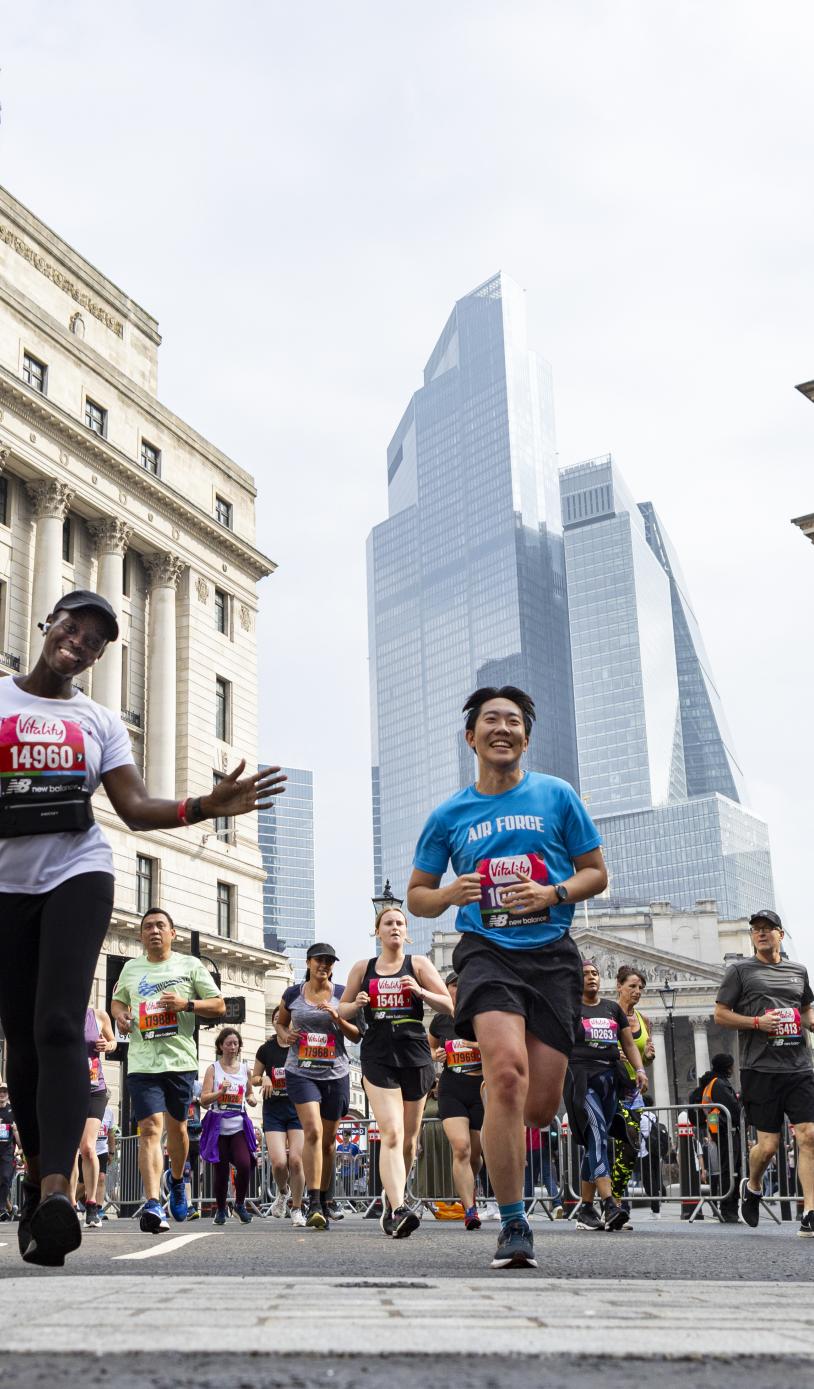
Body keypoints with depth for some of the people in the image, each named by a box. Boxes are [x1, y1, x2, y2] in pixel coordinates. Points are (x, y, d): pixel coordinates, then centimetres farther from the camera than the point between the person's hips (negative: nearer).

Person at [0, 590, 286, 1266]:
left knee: (59, 1026, -18)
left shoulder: (101, 722, 13)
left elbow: (136, 807, 5)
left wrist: (208, 805, -10)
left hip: (78, 876, 0)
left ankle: (57, 1189, -30)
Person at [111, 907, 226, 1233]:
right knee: (150, 1128, -14)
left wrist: (187, 1004, -11)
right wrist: (119, 1015, 5)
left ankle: (177, 1180, 41)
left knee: (176, 1127, 12)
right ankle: (152, 1204, -23)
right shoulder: (131, 968, 13)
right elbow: (117, 999, 29)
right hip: (142, 1063, 0)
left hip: (181, 1060, 0)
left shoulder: (190, 965, 6)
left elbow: (219, 1006, 6)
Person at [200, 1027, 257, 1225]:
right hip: (218, 1127, -1)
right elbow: (204, 1100, -4)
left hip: (239, 1126, 1)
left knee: (244, 1164, -17)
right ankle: (220, 1209, 23)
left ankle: (240, 1204, 6)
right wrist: (221, 1092, -20)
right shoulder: (213, 1069, 2)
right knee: (221, 1171, 2)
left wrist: (252, 1099, 0)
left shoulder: (244, 1069, 9)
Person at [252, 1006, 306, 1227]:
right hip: (273, 1111, 1)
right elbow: (254, 1078, 14)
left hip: (299, 1109, -1)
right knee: (278, 1162, -11)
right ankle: (282, 1192, 22)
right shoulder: (266, 1049, 4)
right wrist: (263, 1078, -7)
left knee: (296, 1160, -10)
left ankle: (297, 1209, 8)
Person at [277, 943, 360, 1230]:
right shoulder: (292, 994, 5)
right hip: (301, 1073, -2)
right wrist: (284, 1036, -1)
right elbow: (280, 1022, 21)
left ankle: (323, 1200, 26)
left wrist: (338, 1018, -13)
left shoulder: (342, 994, 3)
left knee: (328, 1140, 9)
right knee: (313, 1131, -20)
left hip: (335, 1074, 2)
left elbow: (357, 1036, 5)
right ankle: (314, 1205, -22)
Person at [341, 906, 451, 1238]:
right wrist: (357, 1004, -3)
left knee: (408, 1139, 9)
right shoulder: (362, 968, 11)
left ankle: (392, 1202, 28)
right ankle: (398, 1209, -29)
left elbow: (448, 1005, 4)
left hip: (415, 1055, 1)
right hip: (378, 1057, -1)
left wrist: (420, 991, -14)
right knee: (391, 1133, -19)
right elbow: (342, 1009, 19)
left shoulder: (418, 964, 8)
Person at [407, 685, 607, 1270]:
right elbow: (417, 896, 15)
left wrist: (554, 894, -11)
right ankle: (514, 1225, -15)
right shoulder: (449, 815, 8)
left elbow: (596, 873, 10)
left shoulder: (557, 795, 6)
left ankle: (501, 1134, 38)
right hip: (487, 952, -1)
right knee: (507, 1069, -26)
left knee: (540, 1108, -1)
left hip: (552, 955, 1)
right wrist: (450, 895, -8)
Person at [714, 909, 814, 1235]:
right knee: (768, 1144, -1)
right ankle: (752, 1187, 31)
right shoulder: (740, 970, 5)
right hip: (760, 1069, -3)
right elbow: (720, 1015, 3)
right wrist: (758, 1022, -11)